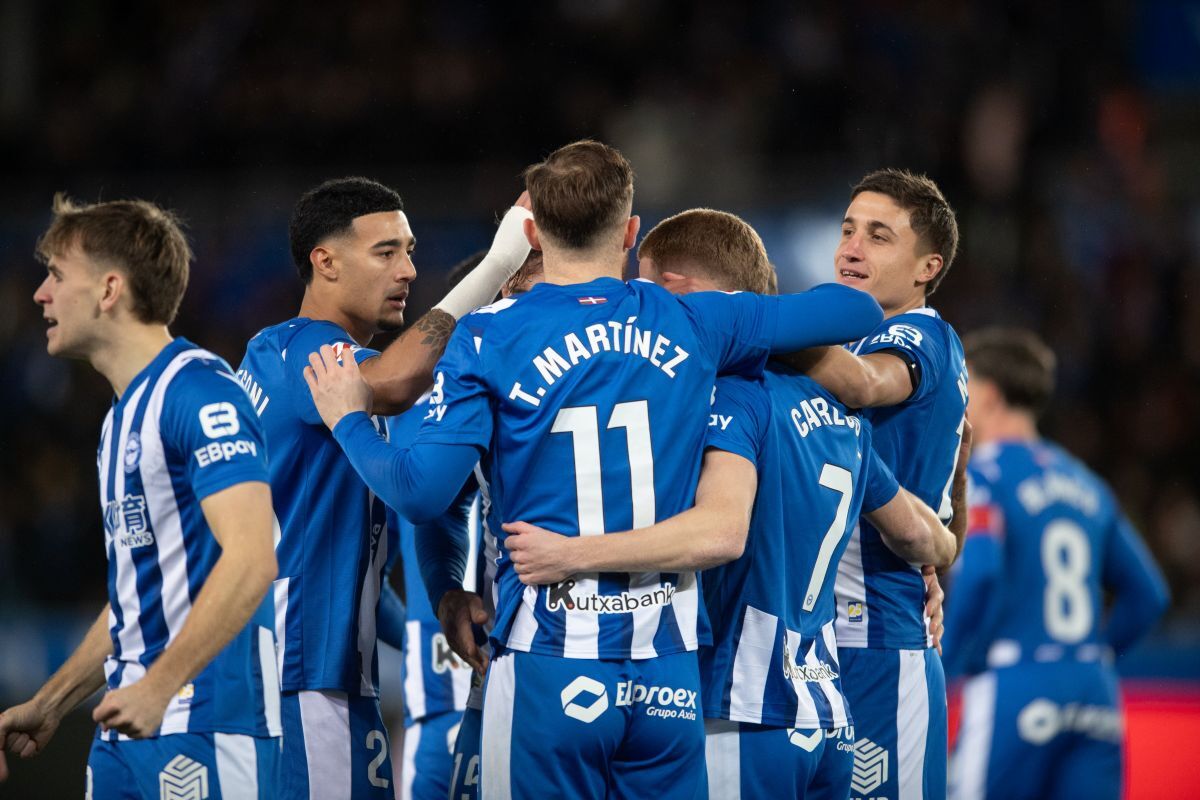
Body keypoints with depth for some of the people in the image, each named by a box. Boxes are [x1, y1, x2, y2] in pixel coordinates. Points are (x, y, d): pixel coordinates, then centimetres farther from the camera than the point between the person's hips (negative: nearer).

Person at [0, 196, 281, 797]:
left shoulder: (198, 392, -12)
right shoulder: (122, 414, 19)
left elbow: (250, 560, -22)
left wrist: (158, 685, -26)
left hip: (202, 729, -9)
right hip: (125, 730, 9)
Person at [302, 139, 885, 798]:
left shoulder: (490, 338, -3)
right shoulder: (690, 325, 5)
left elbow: (422, 493, -8)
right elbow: (855, 310, 16)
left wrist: (348, 421, 10)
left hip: (548, 669, -2)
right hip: (668, 669, 2)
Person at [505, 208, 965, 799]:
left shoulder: (734, 391, -11)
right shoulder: (834, 406, 15)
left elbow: (723, 532, -28)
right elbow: (913, 533, 29)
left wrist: (570, 554, -29)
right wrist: (944, 549, 53)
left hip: (742, 723, -9)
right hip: (827, 718, 9)